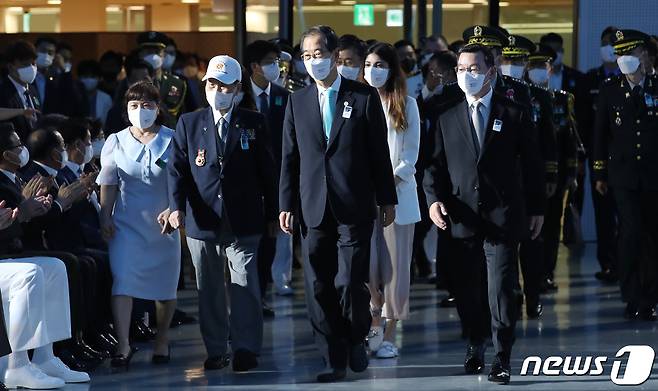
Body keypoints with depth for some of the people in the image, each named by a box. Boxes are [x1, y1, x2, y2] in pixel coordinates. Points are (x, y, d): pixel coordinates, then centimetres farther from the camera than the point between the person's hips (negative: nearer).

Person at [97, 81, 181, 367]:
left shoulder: (173, 141, -1)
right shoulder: (116, 143, 3)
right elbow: (109, 184, 5)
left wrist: (174, 209, -15)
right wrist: (105, 217, -3)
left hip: (163, 223, 0)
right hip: (127, 223, 0)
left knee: (165, 286, 7)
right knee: (122, 281, -14)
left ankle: (162, 341, 25)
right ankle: (123, 346, -17)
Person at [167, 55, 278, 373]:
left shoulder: (254, 124, 5)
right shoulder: (188, 124, 7)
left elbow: (266, 171, 8)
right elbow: (177, 168, 2)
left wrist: (271, 213, 8)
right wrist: (177, 206, -12)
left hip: (243, 223, -1)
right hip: (202, 223, 1)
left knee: (245, 286, -7)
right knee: (209, 290, 7)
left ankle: (246, 349, -3)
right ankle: (215, 351, 15)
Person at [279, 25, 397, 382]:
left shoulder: (364, 97, 1)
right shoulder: (297, 102, 9)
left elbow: (379, 152, 3)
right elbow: (290, 158, 9)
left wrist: (387, 200, 3)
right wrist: (286, 205, 4)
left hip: (354, 206, -3)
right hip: (314, 208, 3)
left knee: (349, 283, -8)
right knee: (319, 287, 2)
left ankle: (357, 339, 18)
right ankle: (336, 356, 11)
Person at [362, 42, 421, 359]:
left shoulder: (406, 105, 5)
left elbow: (411, 152, 1)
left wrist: (392, 180, -12)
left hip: (397, 194, 0)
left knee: (395, 266, 1)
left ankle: (389, 334, 8)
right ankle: (375, 318, 12)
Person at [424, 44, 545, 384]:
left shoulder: (514, 115, 3)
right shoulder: (448, 119, 10)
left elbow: (532, 165, 7)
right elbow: (436, 165, 9)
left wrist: (536, 208, 7)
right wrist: (434, 199, -8)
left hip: (503, 216, -3)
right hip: (463, 216, 3)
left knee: (501, 287, -7)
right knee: (468, 289, 8)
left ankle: (502, 358, -1)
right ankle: (475, 344, 25)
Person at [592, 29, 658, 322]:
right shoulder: (610, 90, 3)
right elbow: (600, 134, 7)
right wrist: (600, 174, 6)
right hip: (623, 174, -1)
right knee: (631, 232, -10)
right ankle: (633, 298, -3)